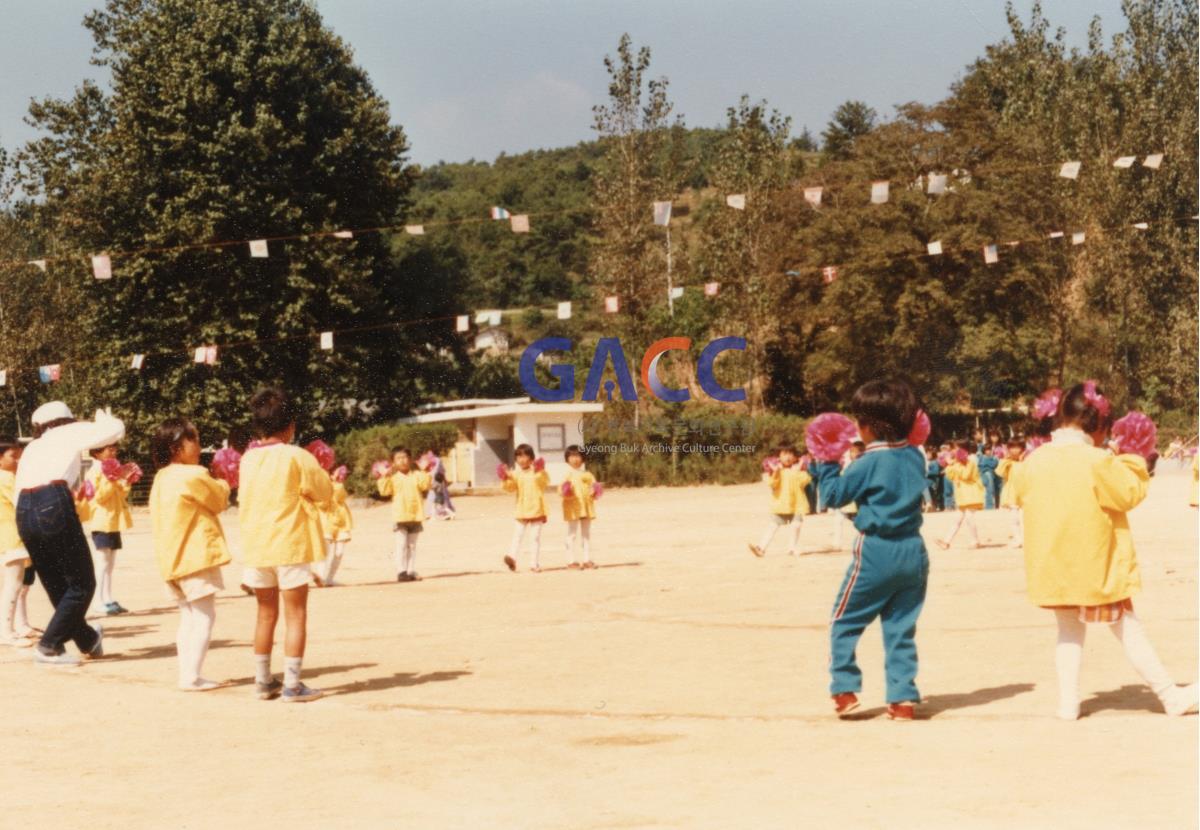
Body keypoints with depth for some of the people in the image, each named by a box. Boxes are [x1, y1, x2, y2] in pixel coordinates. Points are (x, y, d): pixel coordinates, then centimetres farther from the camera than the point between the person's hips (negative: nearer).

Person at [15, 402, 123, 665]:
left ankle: (89, 641, 33)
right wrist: (102, 418, 29)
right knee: (82, 584, 3)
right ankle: (49, 646, -3)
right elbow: (116, 429, 9)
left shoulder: (31, 448, 29)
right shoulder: (70, 433, 14)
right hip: (54, 507, -6)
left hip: (23, 511, 7)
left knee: (57, 587, 18)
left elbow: (19, 490, 19)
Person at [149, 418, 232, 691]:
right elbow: (220, 501, 0)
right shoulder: (195, 476, -14)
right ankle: (192, 676, -11)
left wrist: (211, 480, 18)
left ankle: (186, 673, 14)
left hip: (172, 560, 9)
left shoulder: (161, 479, 13)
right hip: (197, 556, -9)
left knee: (189, 617, 15)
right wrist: (221, 482, 18)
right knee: (204, 616, -6)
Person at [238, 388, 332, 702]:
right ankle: (292, 685, -3)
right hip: (291, 546, -5)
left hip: (256, 547, 5)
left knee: (266, 614, 15)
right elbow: (325, 493, -3)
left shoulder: (248, 459, 6)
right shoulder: (297, 457, -11)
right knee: (296, 615, 0)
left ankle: (263, 680, 19)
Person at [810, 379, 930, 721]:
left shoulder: (870, 462, -12)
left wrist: (825, 464, 8)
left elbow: (835, 494, -4)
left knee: (843, 623, 7)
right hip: (913, 552, 6)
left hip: (876, 552, -6)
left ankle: (845, 689, 1)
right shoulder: (916, 457, 5)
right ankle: (903, 698, 7)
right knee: (901, 629, 11)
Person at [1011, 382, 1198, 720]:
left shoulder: (1035, 461, -2)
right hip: (1096, 566, -4)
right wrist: (1132, 462, 6)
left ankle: (1068, 702, 10)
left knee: (1070, 629, 18)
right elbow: (1132, 492, -9)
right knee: (1128, 629, 7)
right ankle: (1171, 696, 14)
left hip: (1053, 566, 4)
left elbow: (1020, 493, 14)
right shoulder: (1098, 462, -18)